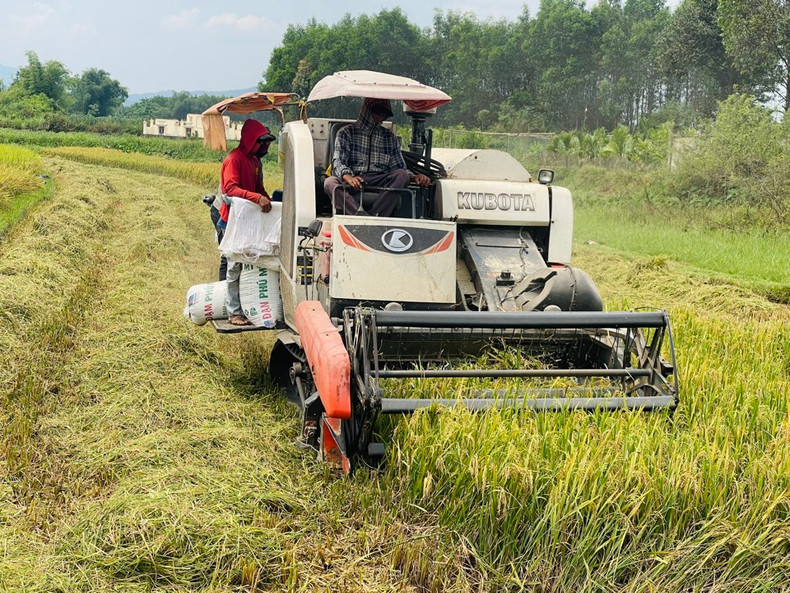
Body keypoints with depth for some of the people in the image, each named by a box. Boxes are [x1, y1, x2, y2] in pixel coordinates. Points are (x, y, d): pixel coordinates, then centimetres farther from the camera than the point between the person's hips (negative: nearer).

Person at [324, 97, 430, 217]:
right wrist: (349, 177, -24)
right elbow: (338, 162, -1)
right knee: (330, 182, -32)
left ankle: (373, 216, -42)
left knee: (401, 175, -27)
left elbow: (399, 167, 18)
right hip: (354, 184, -2)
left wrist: (414, 177, -5)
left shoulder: (390, 137, 23)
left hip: (380, 184, 2)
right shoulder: (346, 132, 13)